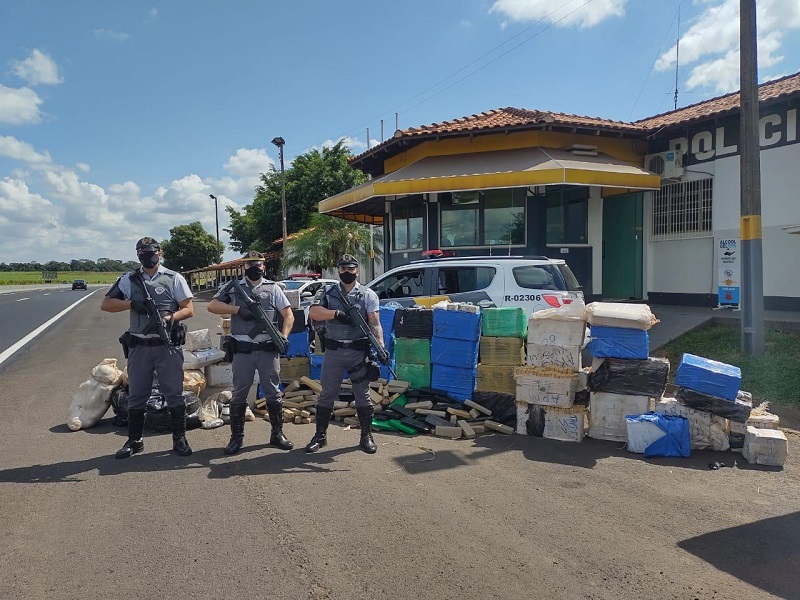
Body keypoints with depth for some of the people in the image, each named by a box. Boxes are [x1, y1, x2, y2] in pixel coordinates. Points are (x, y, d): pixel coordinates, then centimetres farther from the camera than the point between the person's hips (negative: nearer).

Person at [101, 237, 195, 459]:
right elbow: (106, 304, 8)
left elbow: (188, 309, 0)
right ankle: (134, 441, 22)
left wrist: (170, 318, -19)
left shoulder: (174, 278, 3)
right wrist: (131, 303, -8)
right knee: (136, 396, 9)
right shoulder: (128, 280, 10)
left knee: (174, 394, 2)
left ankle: (180, 439, 13)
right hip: (139, 346, 2)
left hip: (168, 346, -2)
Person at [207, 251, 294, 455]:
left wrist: (283, 336, -11)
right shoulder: (233, 288, 6)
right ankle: (236, 437, 17)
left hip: (268, 350, 1)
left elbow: (288, 315, 5)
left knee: (273, 393, 7)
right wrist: (238, 309, -15)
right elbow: (212, 306, -4)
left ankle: (277, 434, 19)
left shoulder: (273, 288, 7)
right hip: (242, 351, 0)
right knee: (239, 394, 7)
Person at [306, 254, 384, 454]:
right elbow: (313, 313, -7)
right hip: (333, 352, 1)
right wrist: (337, 313, -20)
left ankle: (366, 436, 17)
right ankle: (320, 436, 19)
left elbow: (375, 323, -6)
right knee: (327, 394, 7)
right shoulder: (327, 292, 7)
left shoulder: (368, 295, 3)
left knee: (363, 394, 6)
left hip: (359, 352, -1)